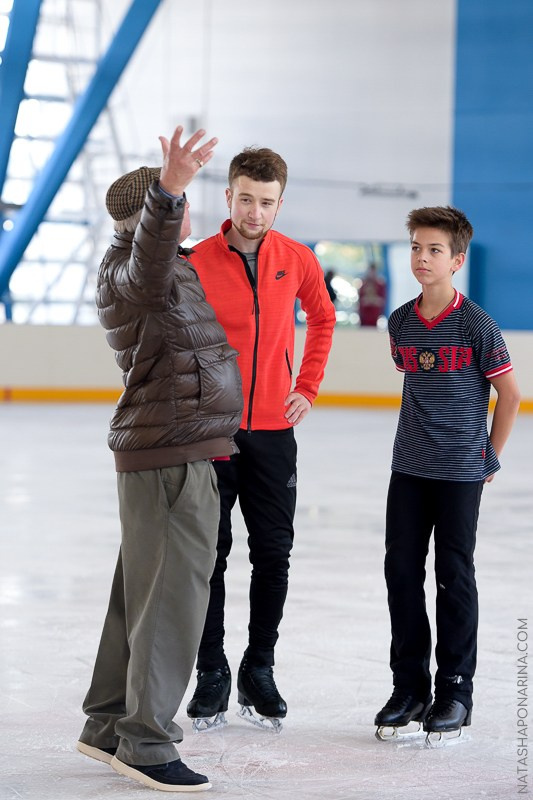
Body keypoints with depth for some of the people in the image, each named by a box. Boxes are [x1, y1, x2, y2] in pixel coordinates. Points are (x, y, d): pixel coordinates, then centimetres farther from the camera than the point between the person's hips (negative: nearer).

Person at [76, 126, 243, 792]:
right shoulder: (135, 272, -17)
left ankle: (108, 724, 24)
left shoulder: (169, 267, 17)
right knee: (173, 591, -9)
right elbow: (150, 260, -44)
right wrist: (168, 192, -60)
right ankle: (145, 741, -5)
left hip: (158, 448, 11)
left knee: (141, 588, 15)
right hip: (174, 453, -11)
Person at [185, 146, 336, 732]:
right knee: (210, 555, 4)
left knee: (273, 555, 5)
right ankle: (211, 674, 14)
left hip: (273, 430, 2)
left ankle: (259, 669, 17)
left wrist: (308, 387, 11)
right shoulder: (197, 262, -8)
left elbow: (322, 317, 19)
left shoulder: (297, 260, 1)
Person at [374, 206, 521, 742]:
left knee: (454, 576, 2)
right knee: (401, 571, 5)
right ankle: (409, 688, 16)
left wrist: (491, 456, -2)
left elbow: (509, 393, -5)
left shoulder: (475, 324, -12)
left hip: (460, 472, -5)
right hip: (409, 469, 5)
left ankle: (455, 692, 12)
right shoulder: (400, 323, 3)